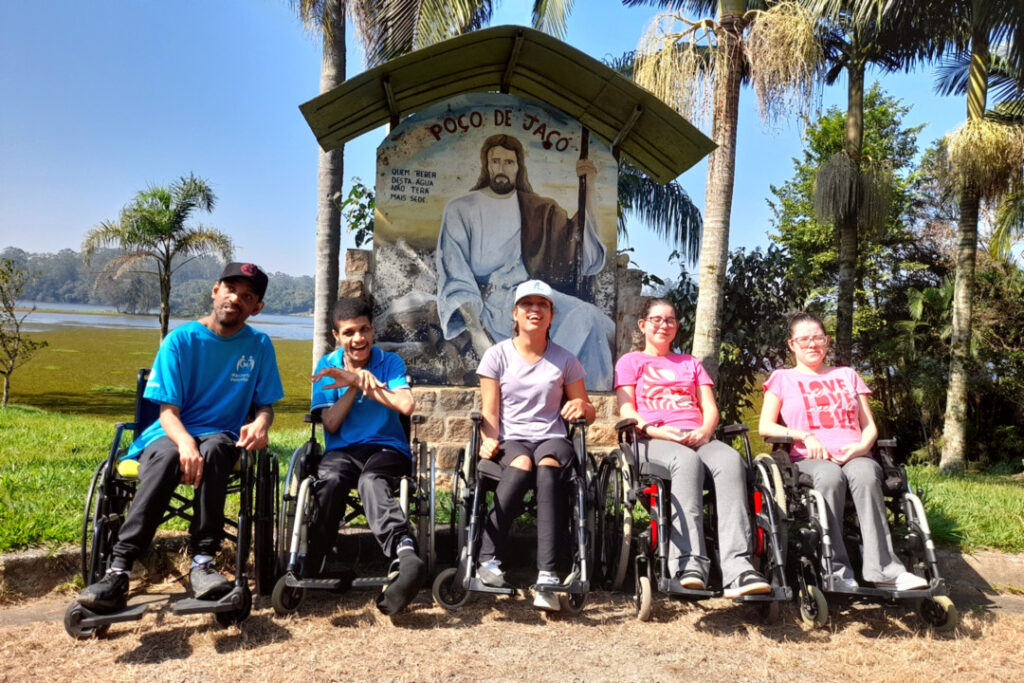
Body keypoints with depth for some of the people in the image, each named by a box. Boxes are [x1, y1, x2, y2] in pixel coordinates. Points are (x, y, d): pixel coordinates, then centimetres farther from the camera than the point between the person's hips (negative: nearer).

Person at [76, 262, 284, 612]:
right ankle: (119, 570, -39)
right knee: (167, 457, -36)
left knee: (212, 451, -35)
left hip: (221, 437, 1)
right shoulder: (181, 339, -3)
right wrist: (184, 442, -30)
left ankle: (202, 562, -35)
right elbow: (168, 410, -8)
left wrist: (260, 424, -19)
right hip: (171, 433, -1)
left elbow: (266, 404, 7)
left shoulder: (259, 346, 3)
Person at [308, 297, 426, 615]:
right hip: (342, 450, 2)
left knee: (371, 480, -37)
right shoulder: (328, 367, 11)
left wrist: (360, 381, -12)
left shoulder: (390, 362, 6)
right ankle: (311, 565, -34)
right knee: (330, 479, -35)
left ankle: (403, 556, -56)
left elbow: (407, 405, -14)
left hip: (387, 448, -2)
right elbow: (330, 424, 2)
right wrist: (355, 385, -9)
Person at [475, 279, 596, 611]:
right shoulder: (497, 355, 7)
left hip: (552, 439, 1)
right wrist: (489, 440, -17)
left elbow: (586, 412, 14)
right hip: (510, 440, 0)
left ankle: (547, 574, -41)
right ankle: (488, 557, -29)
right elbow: (489, 412, 3)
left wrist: (581, 406, -10)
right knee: (522, 464, -38)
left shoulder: (564, 360, 10)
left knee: (548, 466, -36)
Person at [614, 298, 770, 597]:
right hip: (653, 439, -3)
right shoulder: (630, 361, 21)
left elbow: (710, 409, 19)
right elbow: (627, 411, 6)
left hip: (698, 437, 3)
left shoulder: (690, 363, 33)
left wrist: (704, 431, -5)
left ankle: (737, 570, -46)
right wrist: (654, 429, -15)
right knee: (687, 461, -40)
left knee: (731, 460, -33)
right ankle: (690, 566, -49)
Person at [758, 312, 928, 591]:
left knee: (865, 474, -35)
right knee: (829, 476, -38)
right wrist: (805, 436, -10)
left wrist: (861, 446, -5)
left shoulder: (848, 375, 26)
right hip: (808, 460, -2)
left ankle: (882, 570, -39)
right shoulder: (782, 378, 17)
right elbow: (765, 426, 6)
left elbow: (870, 426, 19)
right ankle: (836, 569, -37)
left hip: (854, 456, 2)